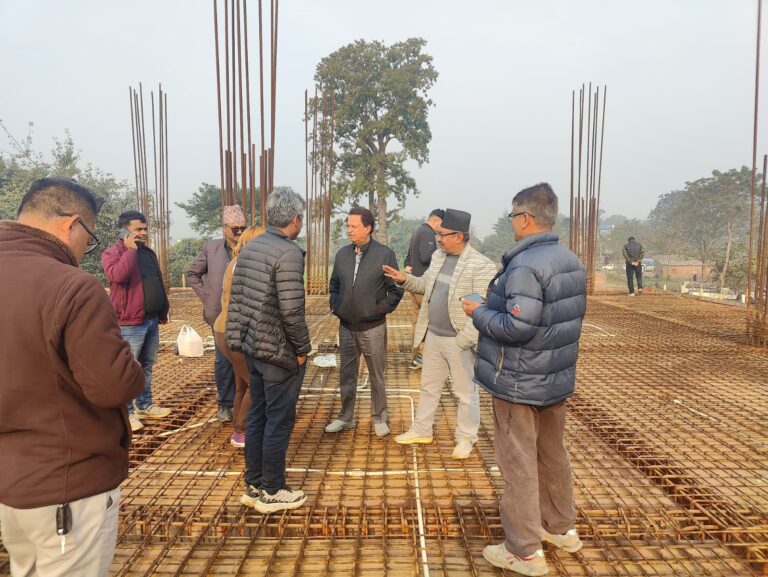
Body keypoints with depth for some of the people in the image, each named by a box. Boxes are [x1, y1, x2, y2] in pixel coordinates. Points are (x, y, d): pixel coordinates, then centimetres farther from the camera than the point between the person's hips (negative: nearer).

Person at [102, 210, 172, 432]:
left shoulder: (148, 253, 16)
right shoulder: (112, 252, -7)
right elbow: (117, 275, -29)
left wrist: (163, 312, 19)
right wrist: (130, 250, -22)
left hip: (151, 320, 8)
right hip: (130, 323, -8)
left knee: (146, 366, 16)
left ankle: (144, 406, 28)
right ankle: (126, 412, 9)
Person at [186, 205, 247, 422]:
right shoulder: (211, 248, 0)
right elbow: (192, 274, 11)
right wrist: (206, 297, 4)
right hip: (221, 316, 1)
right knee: (223, 361, 9)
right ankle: (225, 403, 25)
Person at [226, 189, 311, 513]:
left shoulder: (249, 248, 7)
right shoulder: (289, 252, -19)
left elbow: (236, 299, 9)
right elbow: (291, 310, -23)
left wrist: (238, 338, 14)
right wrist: (302, 349, -10)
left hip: (253, 347, 8)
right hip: (280, 352, -8)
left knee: (257, 417, 17)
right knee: (279, 422, 5)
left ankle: (253, 485, 30)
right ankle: (271, 492, 19)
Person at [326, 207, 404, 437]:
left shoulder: (385, 254, -9)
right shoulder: (342, 254, 4)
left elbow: (396, 288, -6)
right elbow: (334, 284, 15)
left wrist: (381, 309, -9)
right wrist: (335, 306, 4)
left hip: (373, 327, -4)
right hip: (346, 326, 4)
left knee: (376, 375, 9)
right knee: (347, 374, 14)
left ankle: (379, 418, 25)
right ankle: (345, 416, 29)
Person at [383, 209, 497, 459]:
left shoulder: (482, 266, -18)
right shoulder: (438, 256, 6)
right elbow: (425, 286, 18)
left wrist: (464, 340, -23)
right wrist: (404, 279, -1)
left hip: (459, 340, -7)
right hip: (433, 336, 7)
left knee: (465, 392, 9)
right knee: (428, 385, 20)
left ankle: (466, 438, 27)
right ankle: (422, 429, 36)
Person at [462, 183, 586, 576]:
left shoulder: (526, 265, -22)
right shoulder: (571, 261, 8)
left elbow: (517, 327, -28)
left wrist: (478, 313, -13)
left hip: (520, 383, -9)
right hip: (557, 378, 9)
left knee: (519, 462, 2)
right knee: (554, 454, 22)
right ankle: (561, 528, 38)